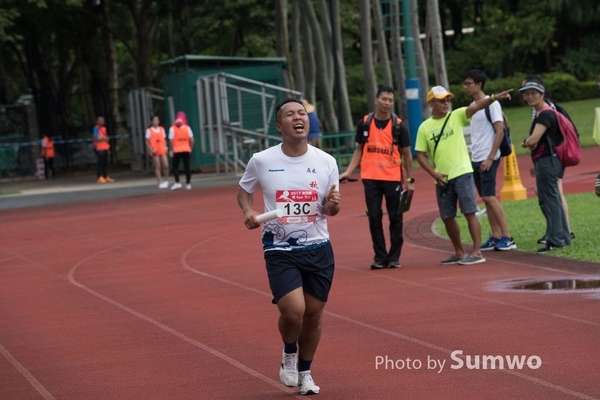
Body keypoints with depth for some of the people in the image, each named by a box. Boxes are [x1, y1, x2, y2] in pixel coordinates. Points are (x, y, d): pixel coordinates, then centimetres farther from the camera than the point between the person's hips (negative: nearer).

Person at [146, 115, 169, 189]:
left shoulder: (162, 129, 13)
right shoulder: (149, 130, 0)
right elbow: (147, 142, 0)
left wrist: (165, 147, 4)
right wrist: (151, 149, -13)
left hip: (162, 150, 3)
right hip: (155, 152, -3)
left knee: (166, 166, -4)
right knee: (157, 167, -2)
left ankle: (165, 180, 15)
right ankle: (160, 183, 2)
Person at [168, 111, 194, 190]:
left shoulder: (172, 128, -5)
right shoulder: (187, 128, 1)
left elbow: (171, 140, -9)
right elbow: (191, 139, -1)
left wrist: (171, 150, -3)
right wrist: (190, 148, 10)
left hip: (177, 150, -2)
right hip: (186, 150, 2)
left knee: (175, 166, 6)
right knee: (187, 167, 7)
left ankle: (177, 183, -9)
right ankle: (188, 183, 6)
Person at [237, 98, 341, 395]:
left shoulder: (326, 162, -2)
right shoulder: (261, 161, -6)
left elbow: (329, 209, 7)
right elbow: (243, 190, 12)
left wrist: (333, 205, -16)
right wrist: (248, 211, -8)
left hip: (318, 249, 2)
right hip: (280, 250, -2)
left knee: (313, 315, 8)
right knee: (293, 311, -18)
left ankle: (304, 373, 31)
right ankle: (289, 353, 16)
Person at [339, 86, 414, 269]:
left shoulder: (398, 126, -2)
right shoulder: (364, 123, 4)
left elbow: (406, 153, 3)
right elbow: (359, 150, 12)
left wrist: (410, 179, 0)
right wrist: (348, 172, 3)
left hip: (393, 178, -1)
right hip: (370, 178, 1)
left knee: (395, 217, 4)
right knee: (374, 217, 3)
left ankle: (394, 257, 12)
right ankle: (380, 257, 10)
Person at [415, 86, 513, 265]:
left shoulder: (456, 116, -1)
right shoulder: (424, 127, 4)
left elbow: (476, 106, -17)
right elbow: (420, 155, 6)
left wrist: (494, 97, -34)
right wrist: (434, 173, -6)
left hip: (462, 173, -3)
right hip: (442, 179, 3)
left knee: (470, 212, -8)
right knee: (447, 217, 9)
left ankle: (477, 253, -7)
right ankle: (459, 253, 23)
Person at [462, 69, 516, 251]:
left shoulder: (491, 104, -9)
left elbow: (500, 131, -14)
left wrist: (490, 158, -18)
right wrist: (473, 156, 13)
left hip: (487, 159, -8)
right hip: (475, 159, 8)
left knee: (489, 197, -11)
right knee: (486, 198, 7)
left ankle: (507, 237, -8)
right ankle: (496, 237, 10)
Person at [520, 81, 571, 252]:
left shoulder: (545, 114, -15)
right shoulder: (540, 114, 17)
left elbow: (533, 140, -22)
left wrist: (525, 142, -3)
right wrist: (530, 143, 6)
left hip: (546, 161, -11)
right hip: (545, 161, 11)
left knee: (549, 200, -8)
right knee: (553, 199, 15)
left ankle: (555, 240, -7)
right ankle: (564, 237, 21)